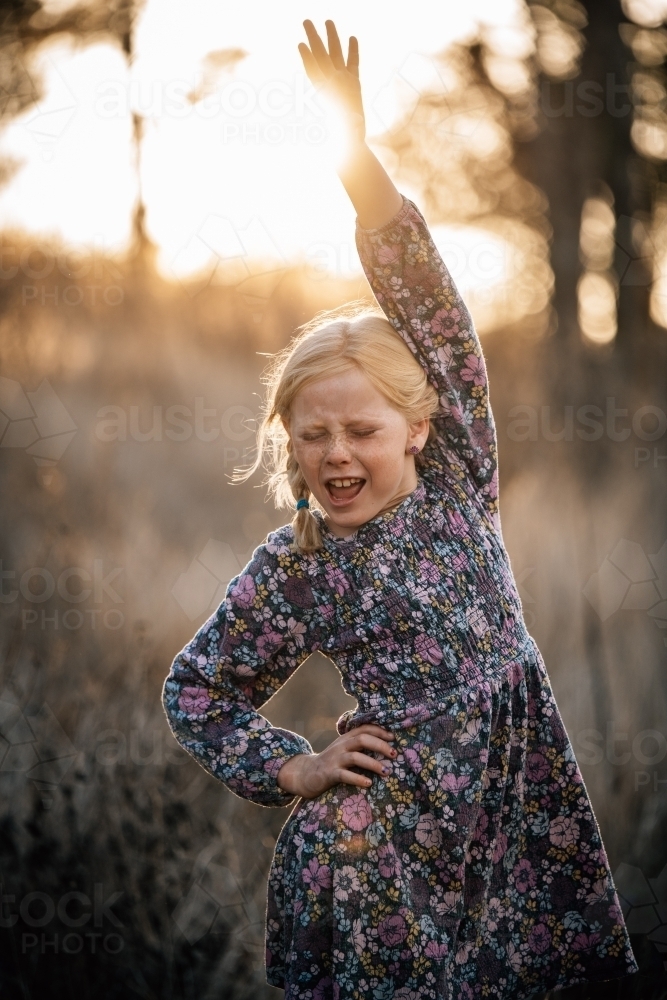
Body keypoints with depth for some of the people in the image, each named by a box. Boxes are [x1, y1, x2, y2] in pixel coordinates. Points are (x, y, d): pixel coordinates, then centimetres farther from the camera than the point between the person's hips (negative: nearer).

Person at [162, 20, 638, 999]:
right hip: (383, 833, -2)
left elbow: (423, 296, -5)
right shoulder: (292, 565, 0)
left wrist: (356, 151, -12)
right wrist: (295, 770, -1)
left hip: (515, 805, 2)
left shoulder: (456, 479, 2)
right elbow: (199, 686, 12)